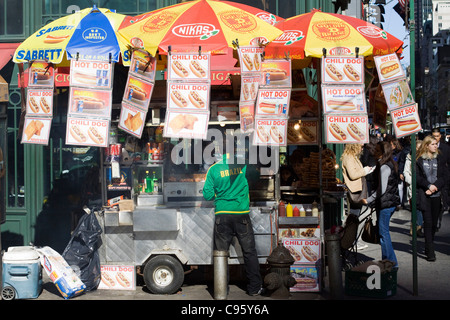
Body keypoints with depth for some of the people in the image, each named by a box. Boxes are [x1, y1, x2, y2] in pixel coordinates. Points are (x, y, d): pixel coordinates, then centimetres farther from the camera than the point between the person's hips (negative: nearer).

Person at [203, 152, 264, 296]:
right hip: (241, 214, 0)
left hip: (222, 215, 1)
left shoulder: (214, 169, -3)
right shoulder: (244, 164, -4)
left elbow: (208, 195, 1)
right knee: (249, 252, 9)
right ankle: (255, 288, 13)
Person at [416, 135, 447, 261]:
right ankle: (430, 252, -11)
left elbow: (444, 177, 6)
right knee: (428, 222, -10)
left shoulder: (439, 159, 12)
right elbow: (417, 177, -2)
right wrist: (428, 186, -13)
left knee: (434, 223, 6)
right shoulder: (419, 160, 3)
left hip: (437, 195, 3)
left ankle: (428, 248, 20)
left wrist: (435, 187, -9)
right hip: (424, 195, -3)